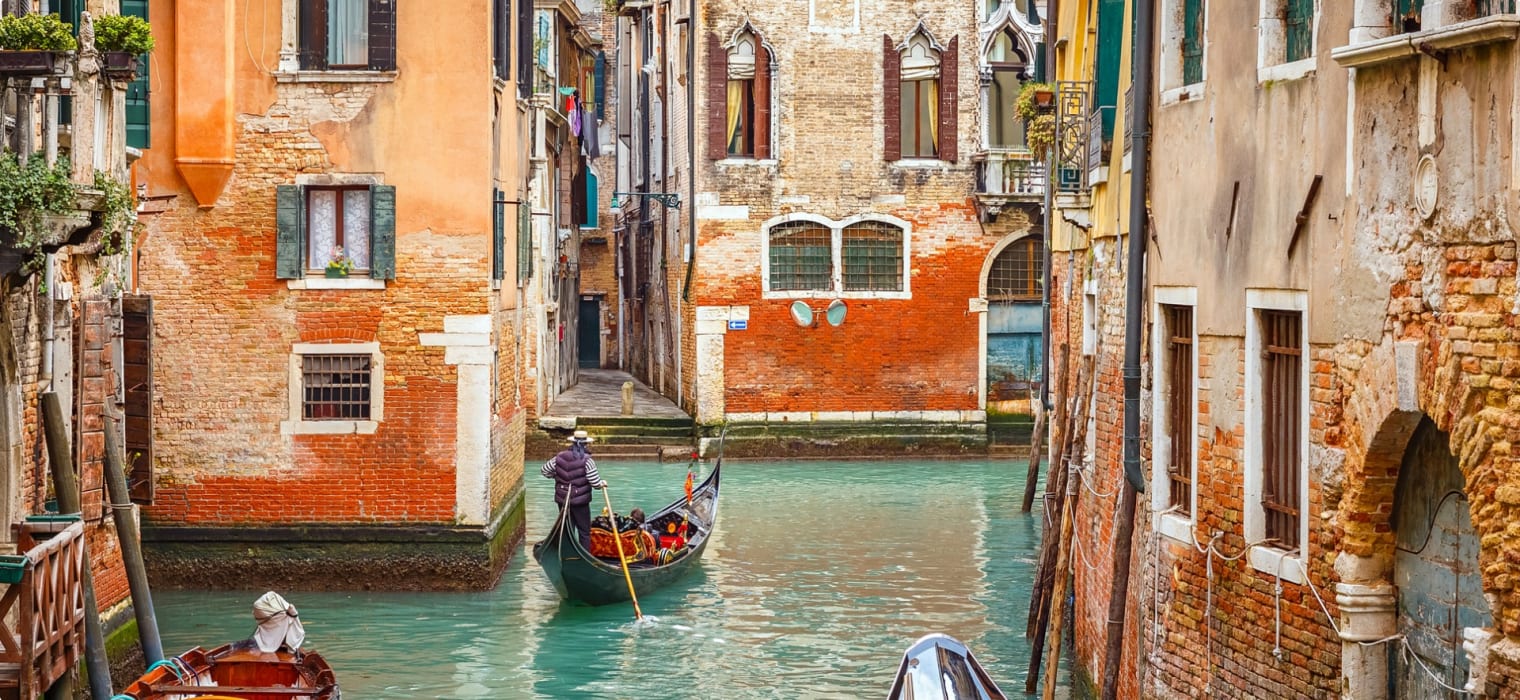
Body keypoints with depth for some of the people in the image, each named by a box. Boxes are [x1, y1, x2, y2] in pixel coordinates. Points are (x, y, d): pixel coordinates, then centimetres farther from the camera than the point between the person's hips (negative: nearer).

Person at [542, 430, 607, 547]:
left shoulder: (559, 458, -2)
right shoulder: (587, 460, -14)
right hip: (580, 501, -4)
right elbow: (595, 482, -17)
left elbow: (544, 471, 7)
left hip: (562, 501, 4)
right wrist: (602, 483, 4)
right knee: (584, 532, 5)